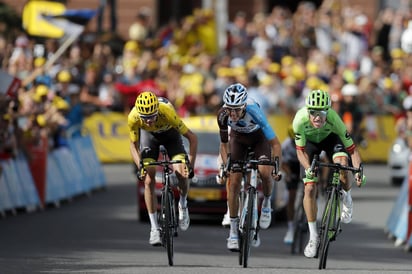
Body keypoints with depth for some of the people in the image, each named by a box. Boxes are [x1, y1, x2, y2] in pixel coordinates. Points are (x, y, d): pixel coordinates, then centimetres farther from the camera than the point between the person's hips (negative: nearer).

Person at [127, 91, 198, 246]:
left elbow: (192, 138, -31)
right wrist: (140, 166, -31)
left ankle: (183, 205, 12)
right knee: (149, 181, -11)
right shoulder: (133, 117, -35)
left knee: (181, 173, -20)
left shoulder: (167, 112, -41)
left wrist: (190, 165, -35)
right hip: (149, 135, 1)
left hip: (170, 132, -1)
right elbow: (134, 145, -16)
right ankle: (154, 228, -1)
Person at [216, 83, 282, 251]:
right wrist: (225, 166, -29)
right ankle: (233, 232, -2)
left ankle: (266, 204, 5)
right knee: (234, 182, -9)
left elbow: (275, 143, -34)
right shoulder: (223, 115, -31)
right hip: (238, 138, 2)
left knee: (264, 171, -27)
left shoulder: (254, 111, -39)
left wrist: (276, 167, -42)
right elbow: (224, 144, -15)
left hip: (258, 137, -2)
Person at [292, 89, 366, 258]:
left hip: (330, 138, -1)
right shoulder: (300, 120, -37)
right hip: (310, 142, 1)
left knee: (342, 162, -34)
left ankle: (347, 198, -2)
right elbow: (300, 150, -24)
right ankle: (313, 237, 3)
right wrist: (308, 168, -41)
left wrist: (358, 171, -45)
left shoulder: (334, 119, -37)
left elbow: (352, 148, -31)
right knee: (309, 188, -10)